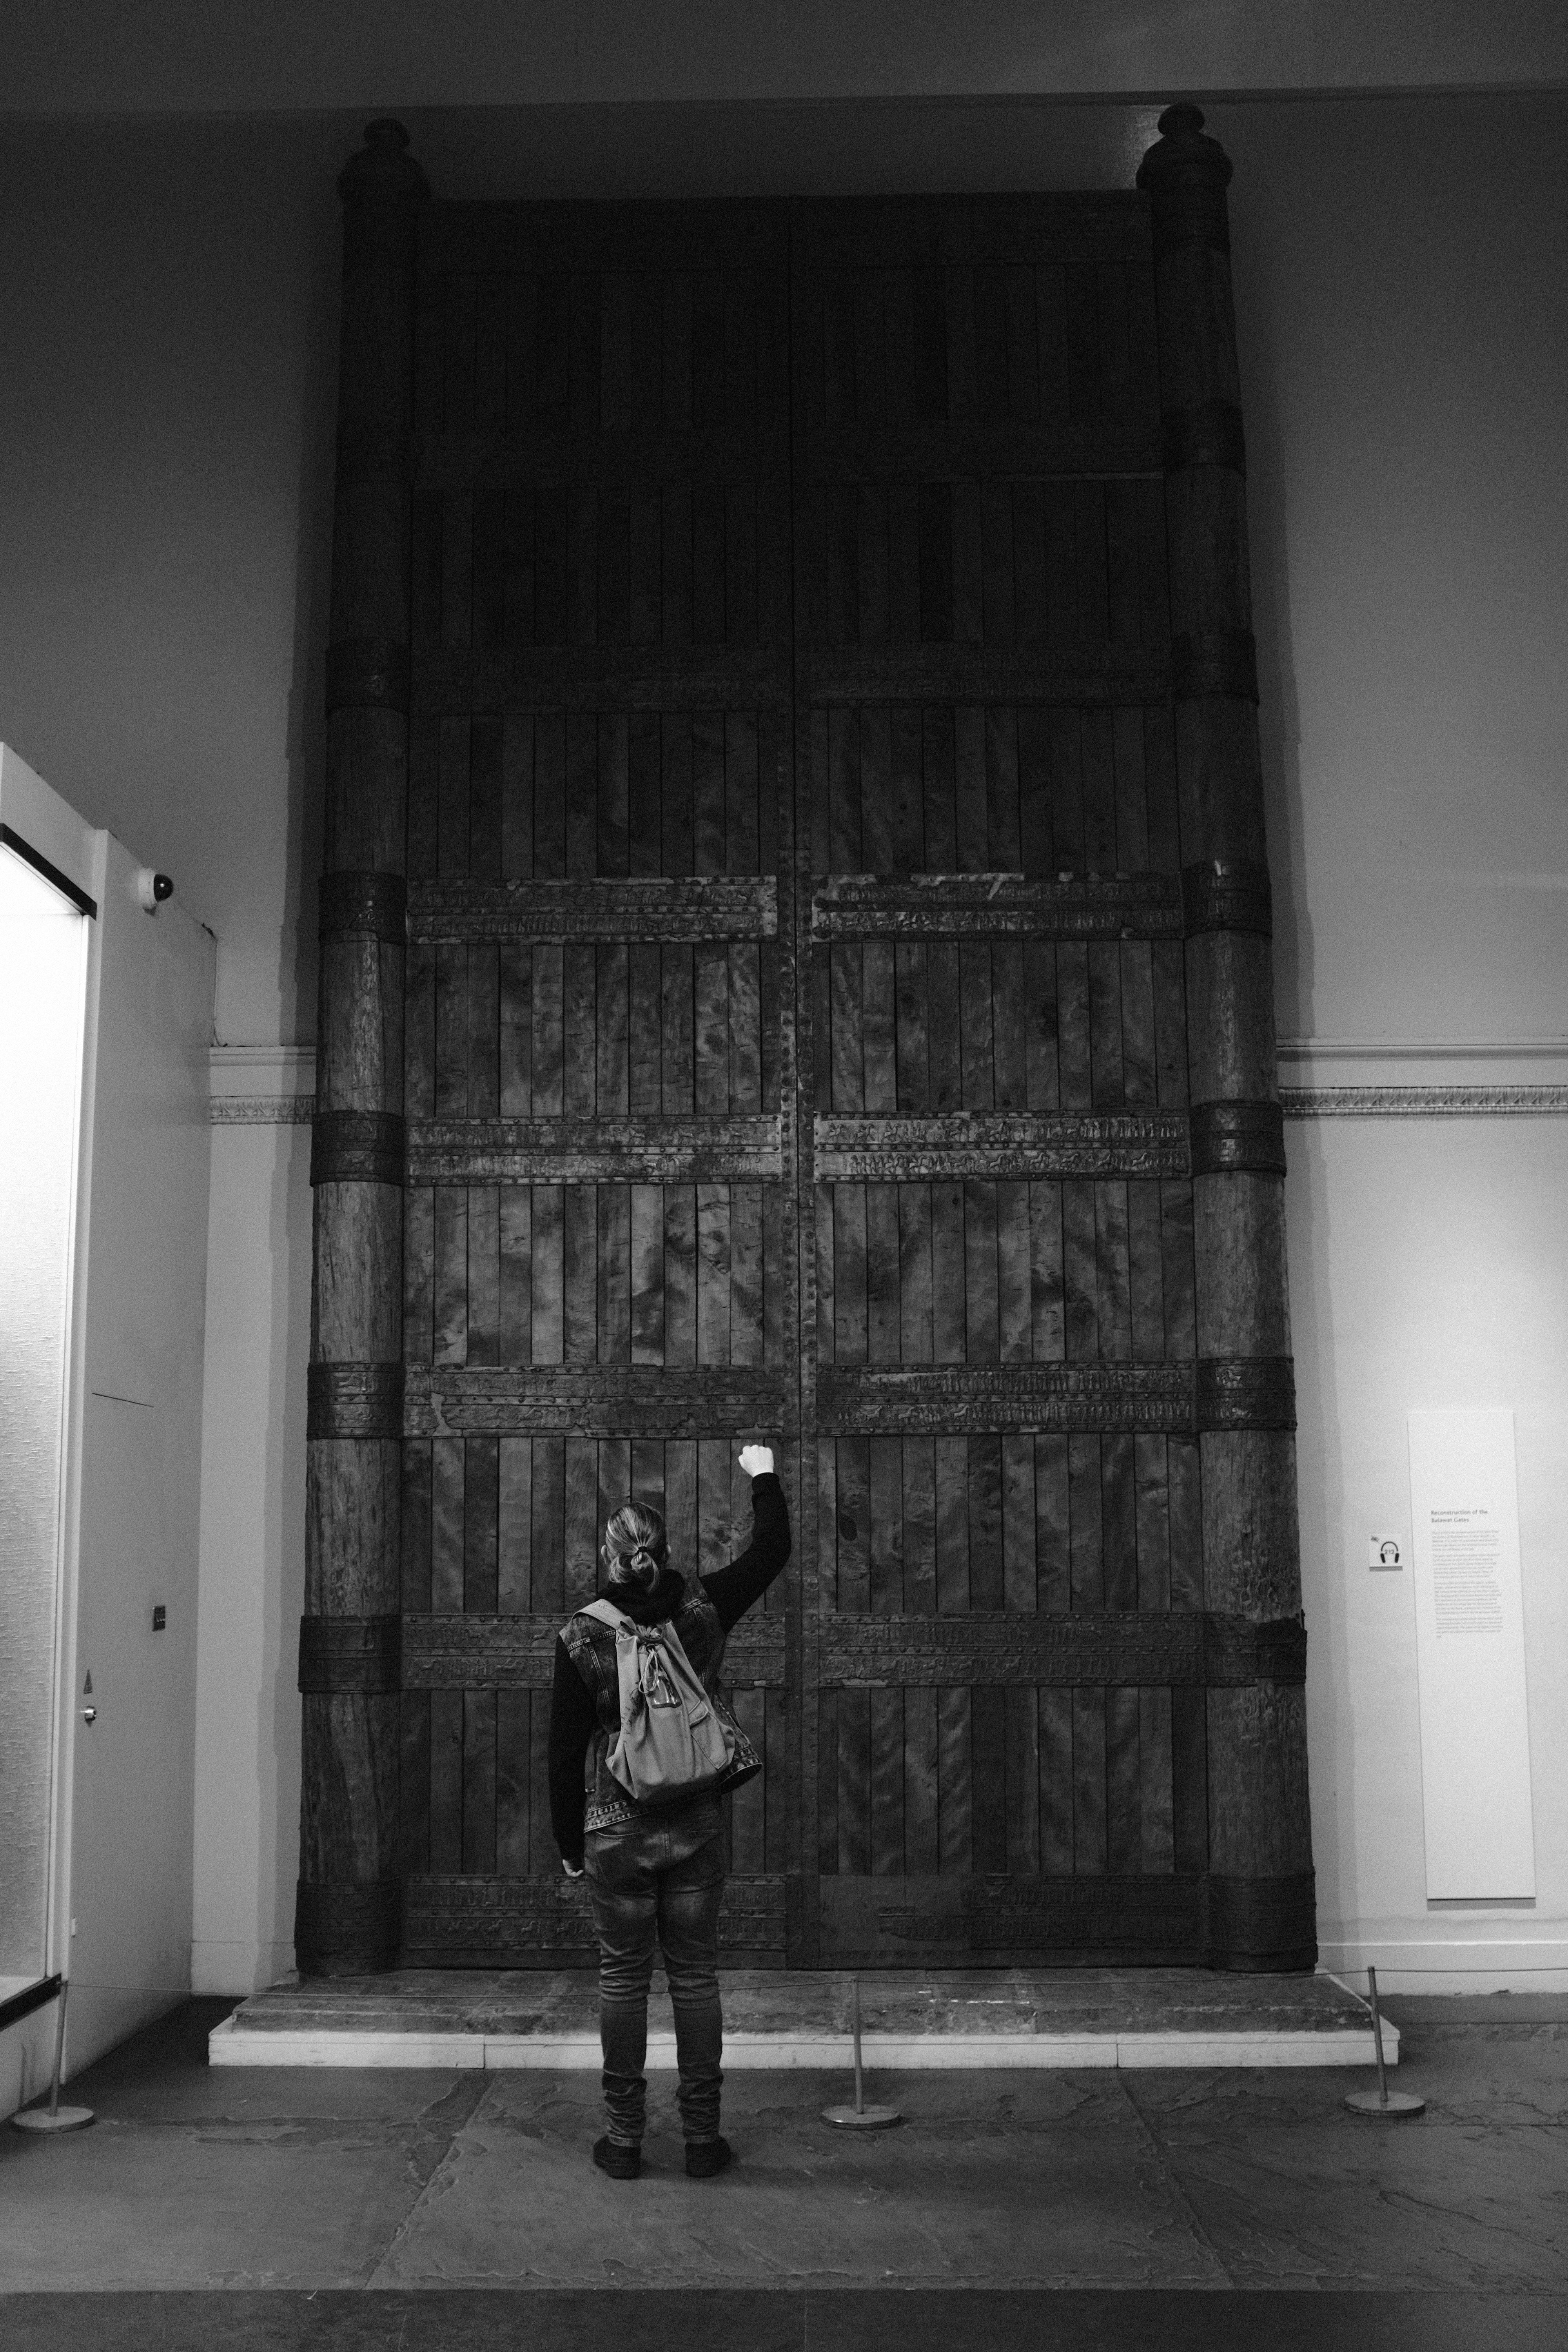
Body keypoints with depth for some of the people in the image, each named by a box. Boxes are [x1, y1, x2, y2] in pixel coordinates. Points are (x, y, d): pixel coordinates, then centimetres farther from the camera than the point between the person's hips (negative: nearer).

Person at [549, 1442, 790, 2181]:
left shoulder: (582, 1639, -10)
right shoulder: (701, 1611, -4)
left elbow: (566, 1753, -5)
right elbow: (771, 1550, 12)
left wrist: (569, 1843, 6)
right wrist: (763, 1476, 26)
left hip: (616, 1834, -2)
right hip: (696, 1829, 2)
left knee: (623, 1980, 8)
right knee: (695, 1977, 9)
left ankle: (624, 2139, 14)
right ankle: (702, 2136, 15)